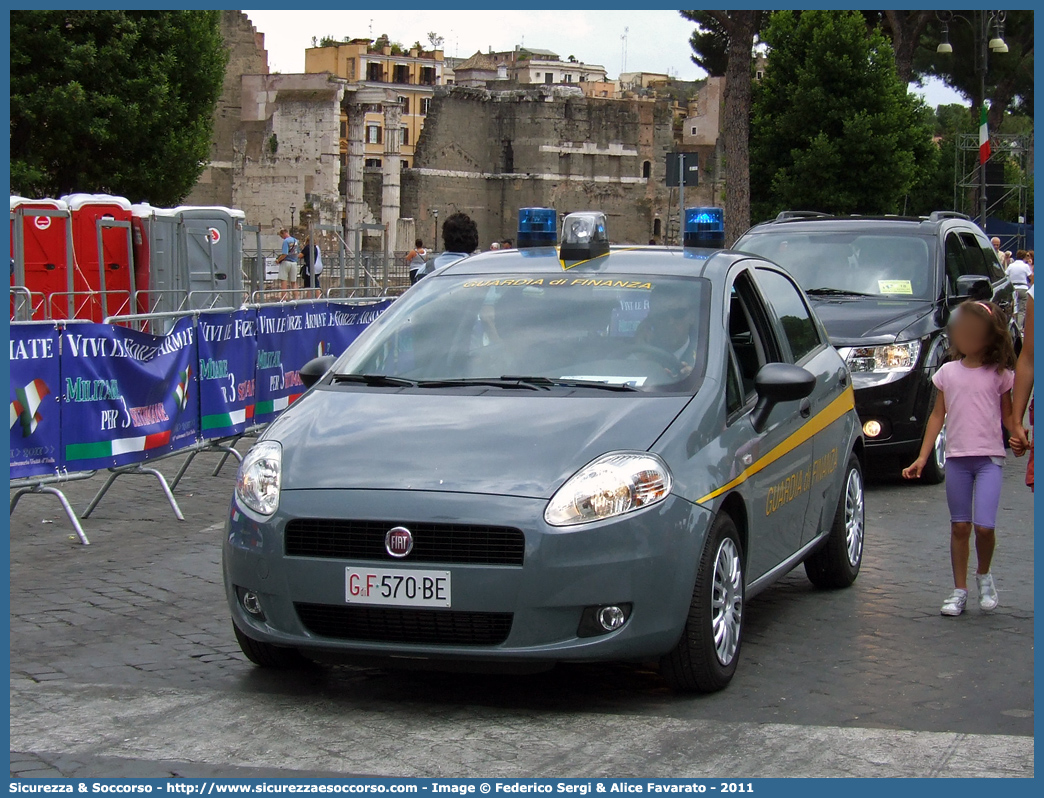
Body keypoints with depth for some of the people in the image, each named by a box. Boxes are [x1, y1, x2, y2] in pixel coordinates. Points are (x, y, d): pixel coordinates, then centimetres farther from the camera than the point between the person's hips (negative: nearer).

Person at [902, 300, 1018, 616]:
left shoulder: (1000, 374, 3)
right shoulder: (948, 372, 8)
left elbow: (1007, 416, 9)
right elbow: (938, 415, 11)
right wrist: (922, 458, 5)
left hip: (989, 457, -2)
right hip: (956, 457, 2)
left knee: (984, 525, -12)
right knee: (959, 526, 5)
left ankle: (984, 575, 14)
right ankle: (959, 590, 13)